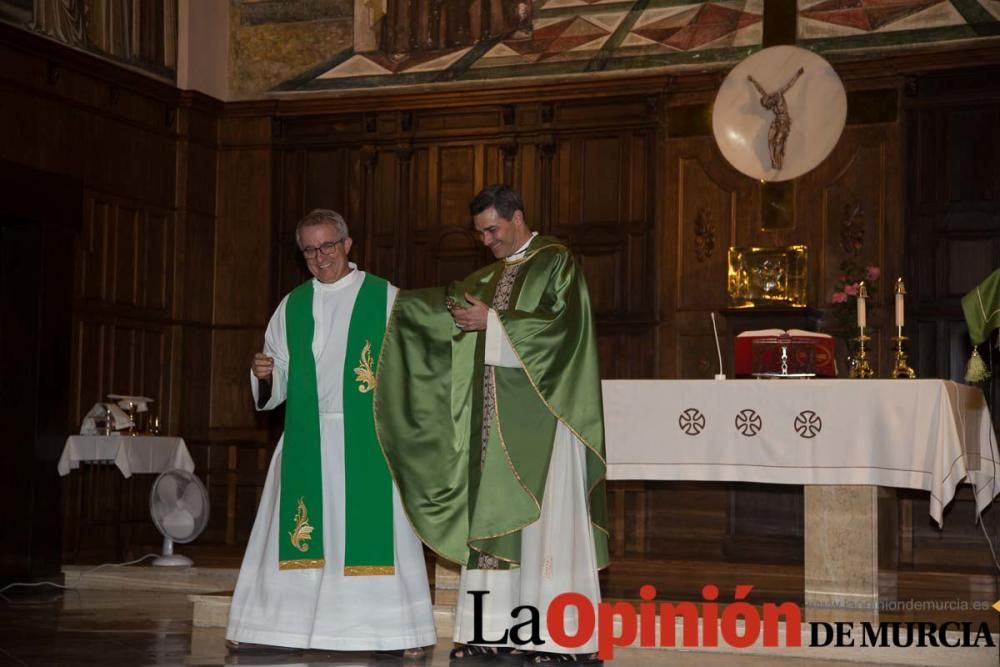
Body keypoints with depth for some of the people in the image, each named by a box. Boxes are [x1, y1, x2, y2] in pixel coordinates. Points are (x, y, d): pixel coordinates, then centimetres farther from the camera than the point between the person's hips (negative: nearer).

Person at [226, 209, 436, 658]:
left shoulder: (384, 298, 2)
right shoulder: (292, 306, 12)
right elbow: (278, 381, 14)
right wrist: (264, 374, -9)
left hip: (367, 440, -3)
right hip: (307, 440, 3)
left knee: (372, 531, -3)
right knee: (297, 533, 4)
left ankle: (397, 631, 3)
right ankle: (273, 623, 10)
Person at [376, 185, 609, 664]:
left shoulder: (557, 263, -3)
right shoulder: (490, 276, 18)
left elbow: (561, 323, -15)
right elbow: (450, 306, 15)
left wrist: (494, 321, -13)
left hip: (540, 410, -7)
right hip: (494, 411, 7)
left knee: (545, 514, -7)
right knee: (492, 514, 2)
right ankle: (493, 629, 4)